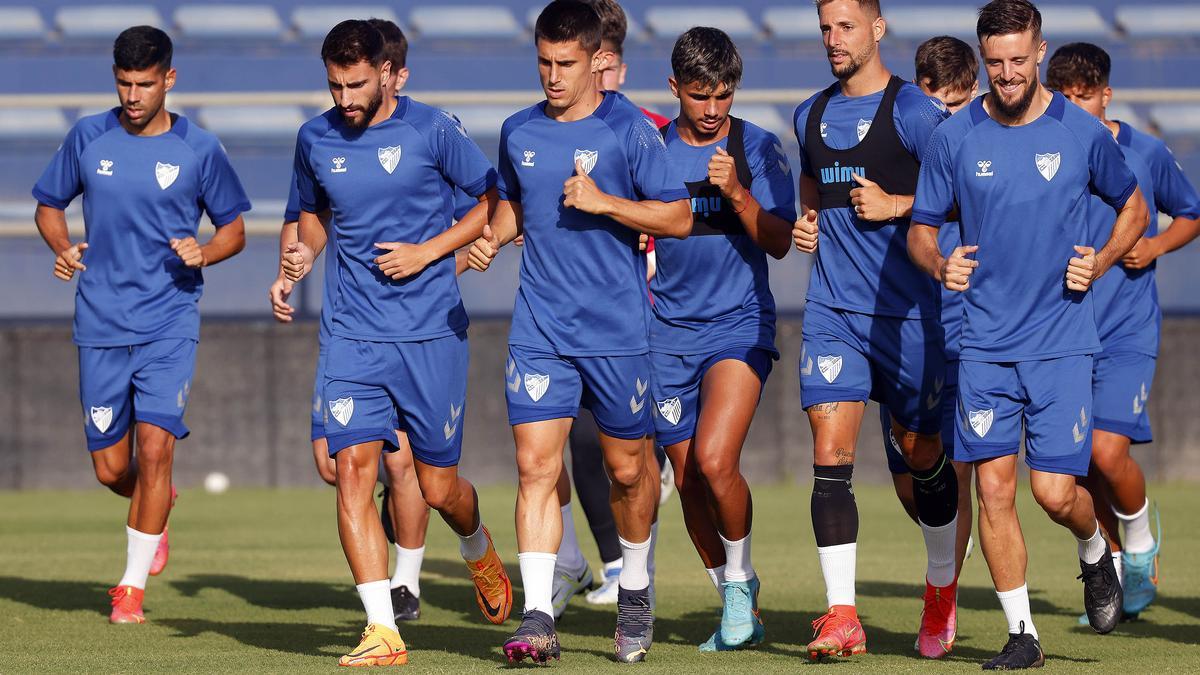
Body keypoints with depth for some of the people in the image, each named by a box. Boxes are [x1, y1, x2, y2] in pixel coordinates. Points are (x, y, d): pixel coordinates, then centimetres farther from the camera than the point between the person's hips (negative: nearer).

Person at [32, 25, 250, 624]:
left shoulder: (199, 149, -1)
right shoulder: (88, 138, 3)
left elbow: (235, 229, 8)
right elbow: (49, 205, 16)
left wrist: (204, 253, -13)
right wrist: (62, 249, -5)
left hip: (169, 323, -2)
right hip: (100, 325, 2)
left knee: (154, 446, -16)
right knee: (111, 469, 4)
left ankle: (133, 583, -3)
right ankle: (156, 509, 40)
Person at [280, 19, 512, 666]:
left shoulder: (432, 129, -5)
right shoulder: (315, 139, 6)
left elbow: (496, 201, 1)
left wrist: (428, 251, -10)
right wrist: (304, 252, 3)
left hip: (432, 329, -3)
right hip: (355, 333, 3)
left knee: (438, 487, 4)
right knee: (352, 467, -14)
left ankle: (480, 552, 41)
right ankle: (382, 631, -14)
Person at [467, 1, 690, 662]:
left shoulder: (630, 131, -5)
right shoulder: (518, 132, 9)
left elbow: (679, 217, -6)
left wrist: (604, 202, -17)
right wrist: (493, 237, 7)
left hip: (617, 329, -3)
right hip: (539, 329, 3)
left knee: (627, 469, 9)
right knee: (535, 465, -10)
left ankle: (635, 589, 34)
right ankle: (537, 617, -14)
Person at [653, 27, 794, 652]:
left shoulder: (757, 148, -2)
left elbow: (779, 242, -9)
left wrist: (737, 191, -22)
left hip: (739, 324, -3)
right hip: (669, 333, 3)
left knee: (714, 460, -21)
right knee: (688, 480, 5)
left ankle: (740, 575, 4)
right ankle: (736, 603, 23)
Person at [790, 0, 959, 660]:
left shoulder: (914, 111, -7)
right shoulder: (812, 115, 12)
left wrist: (896, 204, -16)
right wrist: (807, 223, 10)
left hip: (907, 310, -4)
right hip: (832, 309, 4)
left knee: (920, 452, 8)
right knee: (830, 455, -10)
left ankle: (942, 586, 32)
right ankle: (841, 616, -12)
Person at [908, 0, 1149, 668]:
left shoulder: (1082, 132, -1)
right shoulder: (955, 137, 1)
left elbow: (1133, 208, 14)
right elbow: (922, 230, 9)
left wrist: (1100, 263, -3)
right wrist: (940, 264, -13)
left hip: (1062, 340, -1)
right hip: (986, 343, 1)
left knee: (1055, 492, -7)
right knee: (994, 486, -5)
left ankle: (1097, 551, 28)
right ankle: (1022, 632, 6)